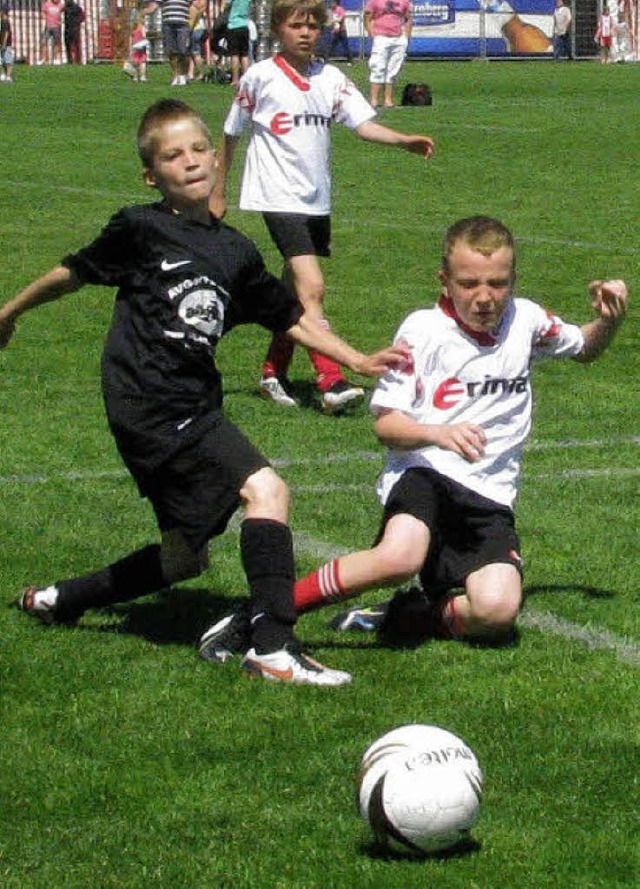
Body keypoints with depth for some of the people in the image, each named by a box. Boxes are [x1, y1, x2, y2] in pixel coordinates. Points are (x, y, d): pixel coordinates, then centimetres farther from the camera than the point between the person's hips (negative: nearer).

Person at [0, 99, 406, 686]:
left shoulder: (235, 252, 13)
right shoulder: (140, 230, -4)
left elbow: (289, 318, 20)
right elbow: (74, 273, 8)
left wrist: (358, 360, 14)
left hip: (196, 408, 8)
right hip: (151, 408, -8)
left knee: (183, 560, 15)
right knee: (266, 490, -21)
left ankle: (57, 600, 33)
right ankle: (273, 648, -22)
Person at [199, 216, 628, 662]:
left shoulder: (526, 321, 9)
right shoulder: (423, 330, -3)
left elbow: (585, 348, 30)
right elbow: (386, 423, -5)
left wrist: (609, 320, 8)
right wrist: (437, 433, -24)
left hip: (490, 493, 4)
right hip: (423, 471, -4)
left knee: (497, 610, -25)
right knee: (400, 557, -37)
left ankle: (404, 617, 6)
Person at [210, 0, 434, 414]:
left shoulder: (331, 78, 6)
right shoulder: (260, 77, -3)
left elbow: (364, 124, -4)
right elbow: (231, 135, 7)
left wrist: (406, 141, -21)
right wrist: (218, 193, 12)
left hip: (318, 200, 5)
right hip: (280, 197, -5)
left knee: (295, 294, 13)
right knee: (311, 288, -17)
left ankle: (274, 372, 29)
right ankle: (332, 383, -21)